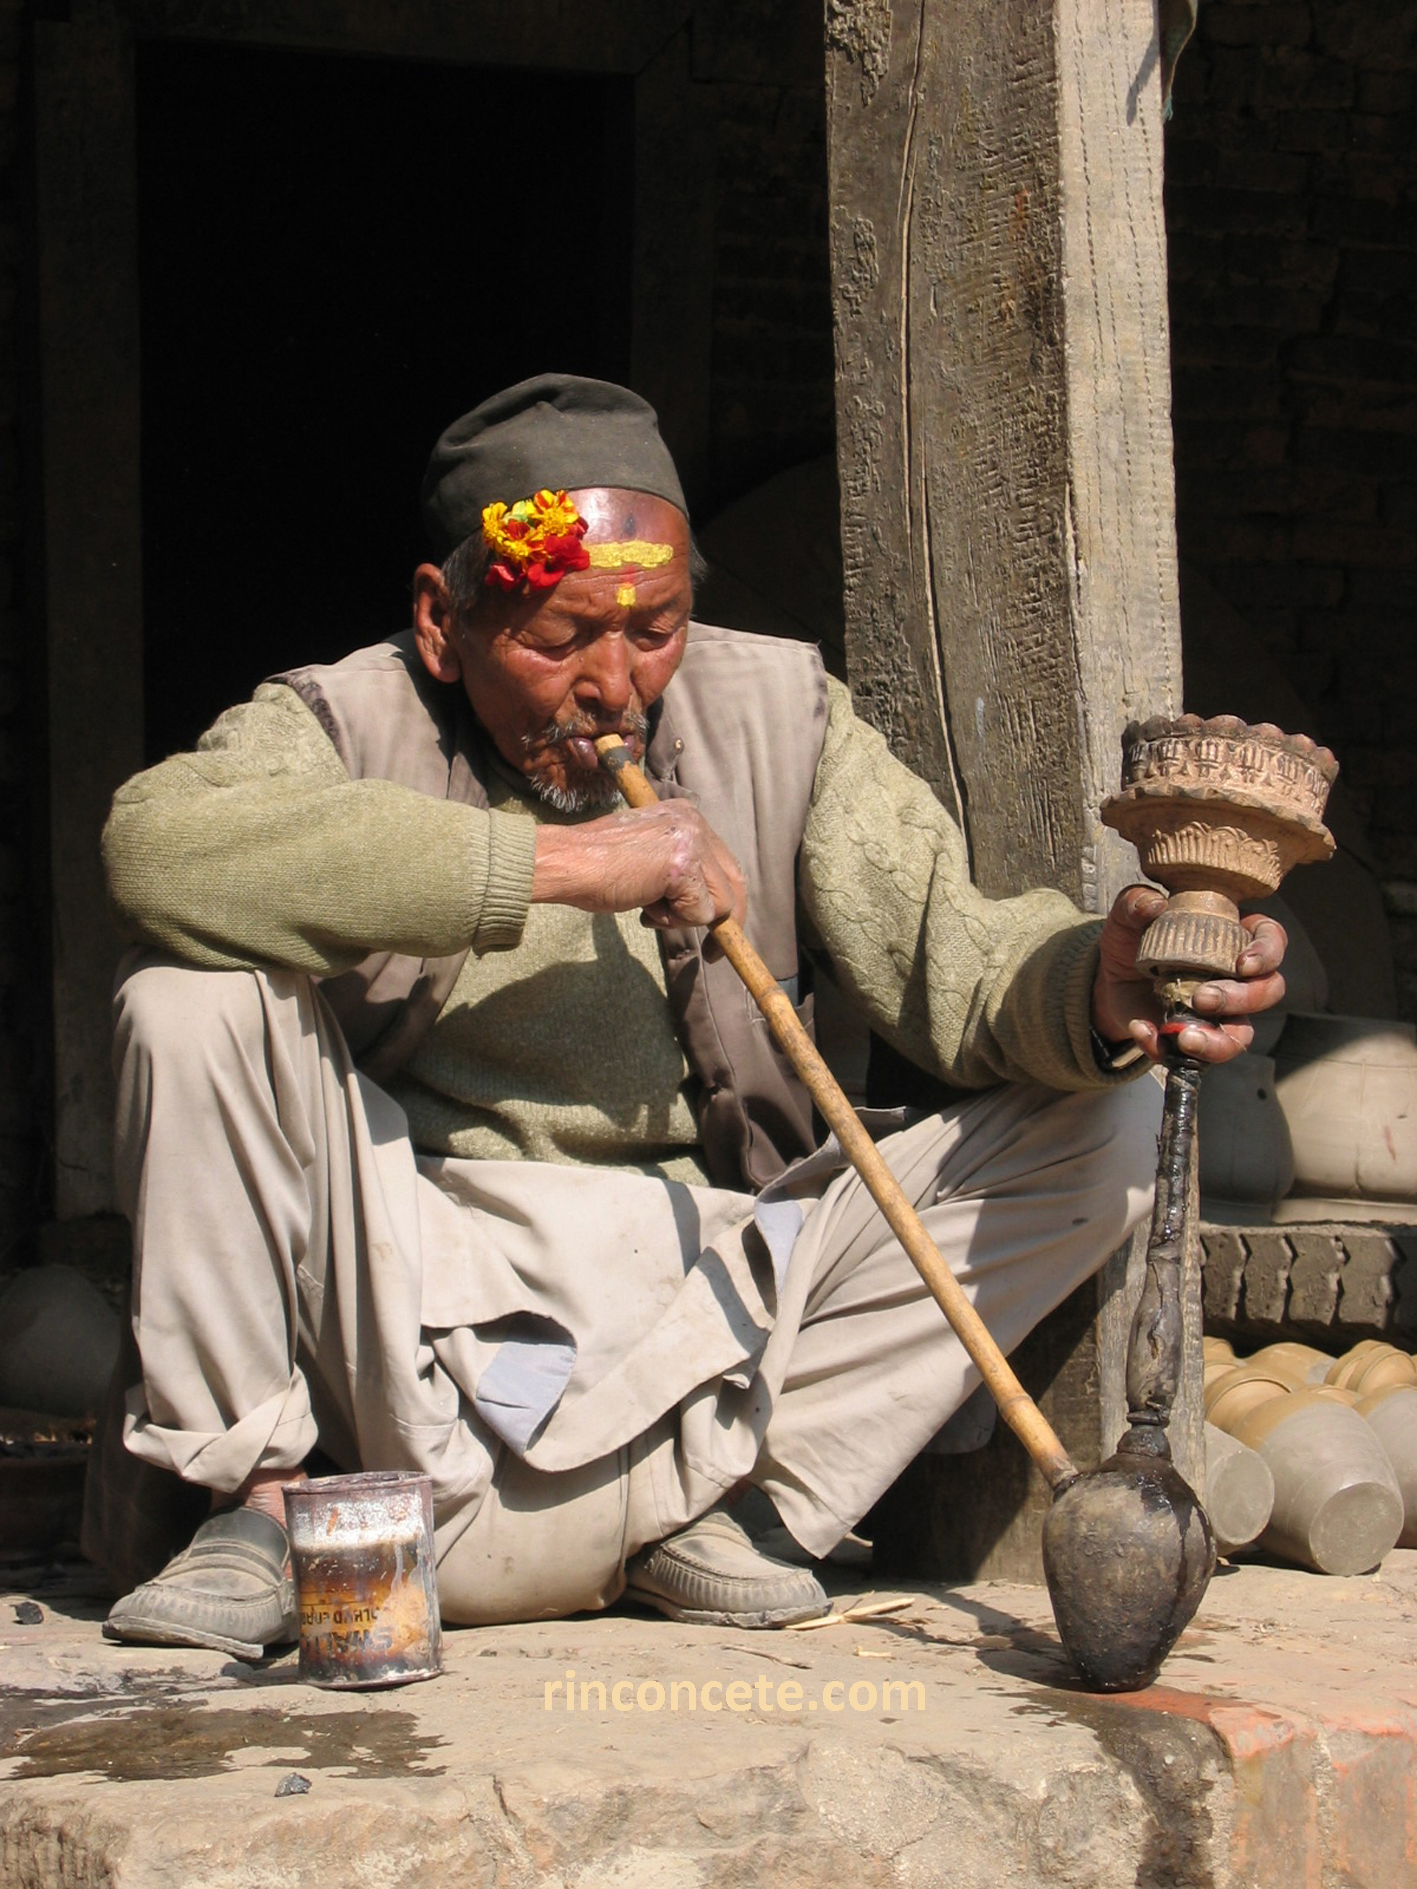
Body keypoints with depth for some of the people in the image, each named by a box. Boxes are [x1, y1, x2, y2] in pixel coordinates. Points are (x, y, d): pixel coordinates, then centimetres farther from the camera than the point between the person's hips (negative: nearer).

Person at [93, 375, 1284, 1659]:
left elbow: (944, 952, -7)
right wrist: (559, 862, -29)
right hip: (432, 1299, -2)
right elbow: (157, 843, -29)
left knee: (1105, 1121, -12)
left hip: (708, 1294, 2)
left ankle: (729, 1496, -13)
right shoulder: (345, 726, -5)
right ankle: (255, 1503, -10)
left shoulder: (776, 711, 4)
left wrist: (1096, 987, -32)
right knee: (198, 994, -22)